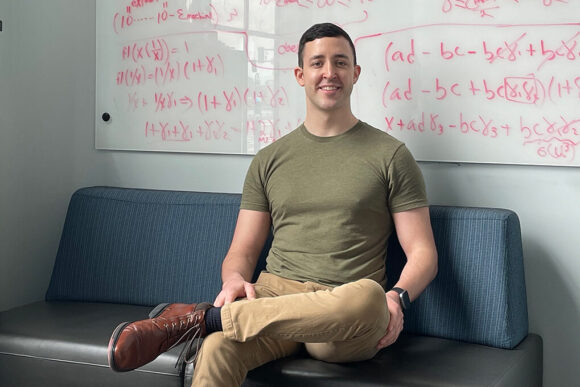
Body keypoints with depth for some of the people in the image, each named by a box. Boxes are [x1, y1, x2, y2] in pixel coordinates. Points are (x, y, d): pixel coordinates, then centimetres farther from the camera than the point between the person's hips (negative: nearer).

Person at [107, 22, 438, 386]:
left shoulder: (390, 154, 9)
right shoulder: (270, 160, 18)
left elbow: (423, 253, 6)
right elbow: (242, 252, 16)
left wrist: (397, 296, -16)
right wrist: (235, 280, -9)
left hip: (346, 322, 1)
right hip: (276, 292, 0)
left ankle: (197, 318, -31)